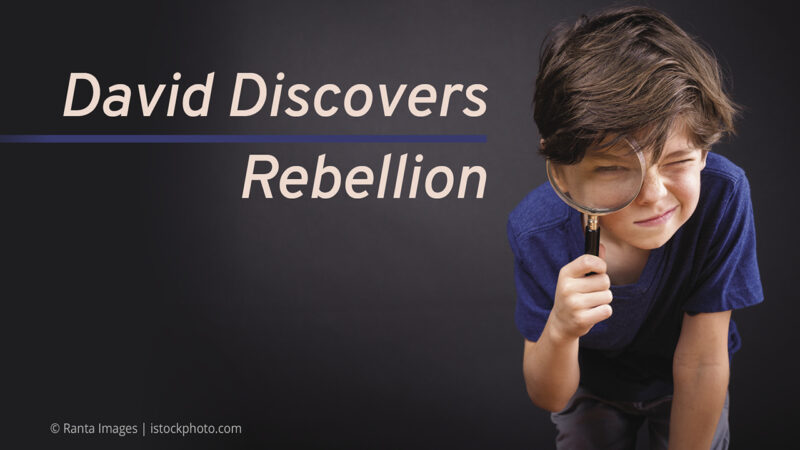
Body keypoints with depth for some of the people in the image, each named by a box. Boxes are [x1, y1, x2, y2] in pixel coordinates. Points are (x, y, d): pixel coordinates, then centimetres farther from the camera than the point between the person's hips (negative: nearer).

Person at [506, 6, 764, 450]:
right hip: (591, 384, 0)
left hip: (681, 386, 0)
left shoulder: (722, 195, -35)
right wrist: (560, 331, -46)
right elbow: (549, 398, -26)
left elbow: (700, 363, -26)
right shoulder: (537, 230, -33)